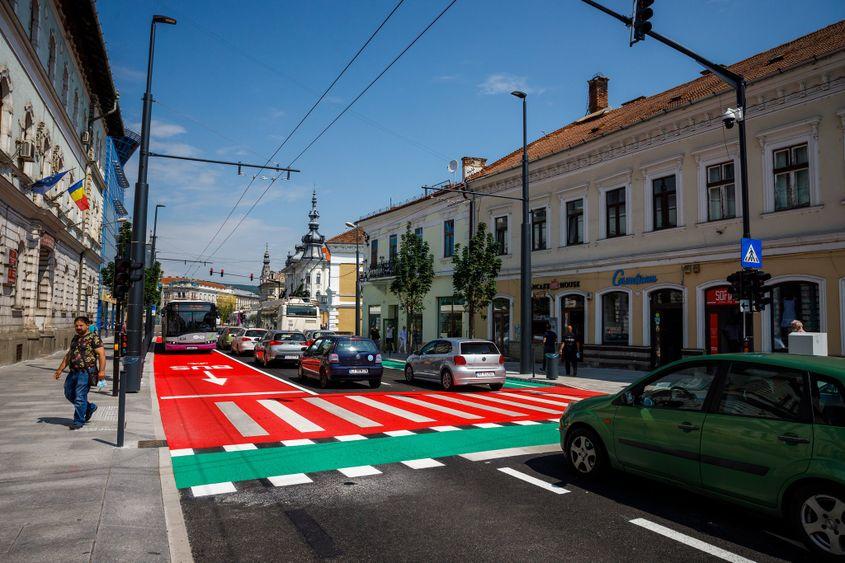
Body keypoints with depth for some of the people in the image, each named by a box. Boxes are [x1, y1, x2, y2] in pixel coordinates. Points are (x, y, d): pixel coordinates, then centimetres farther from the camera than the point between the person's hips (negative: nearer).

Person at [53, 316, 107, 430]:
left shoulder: (94, 337, -7)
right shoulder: (75, 339, 18)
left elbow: (101, 354, -15)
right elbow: (68, 356, 27)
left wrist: (101, 370, -24)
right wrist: (60, 369, 22)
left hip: (86, 372, -9)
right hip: (73, 372, 9)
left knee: (80, 397, -6)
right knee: (69, 394, 13)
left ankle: (78, 421, 6)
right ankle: (89, 407, 29)